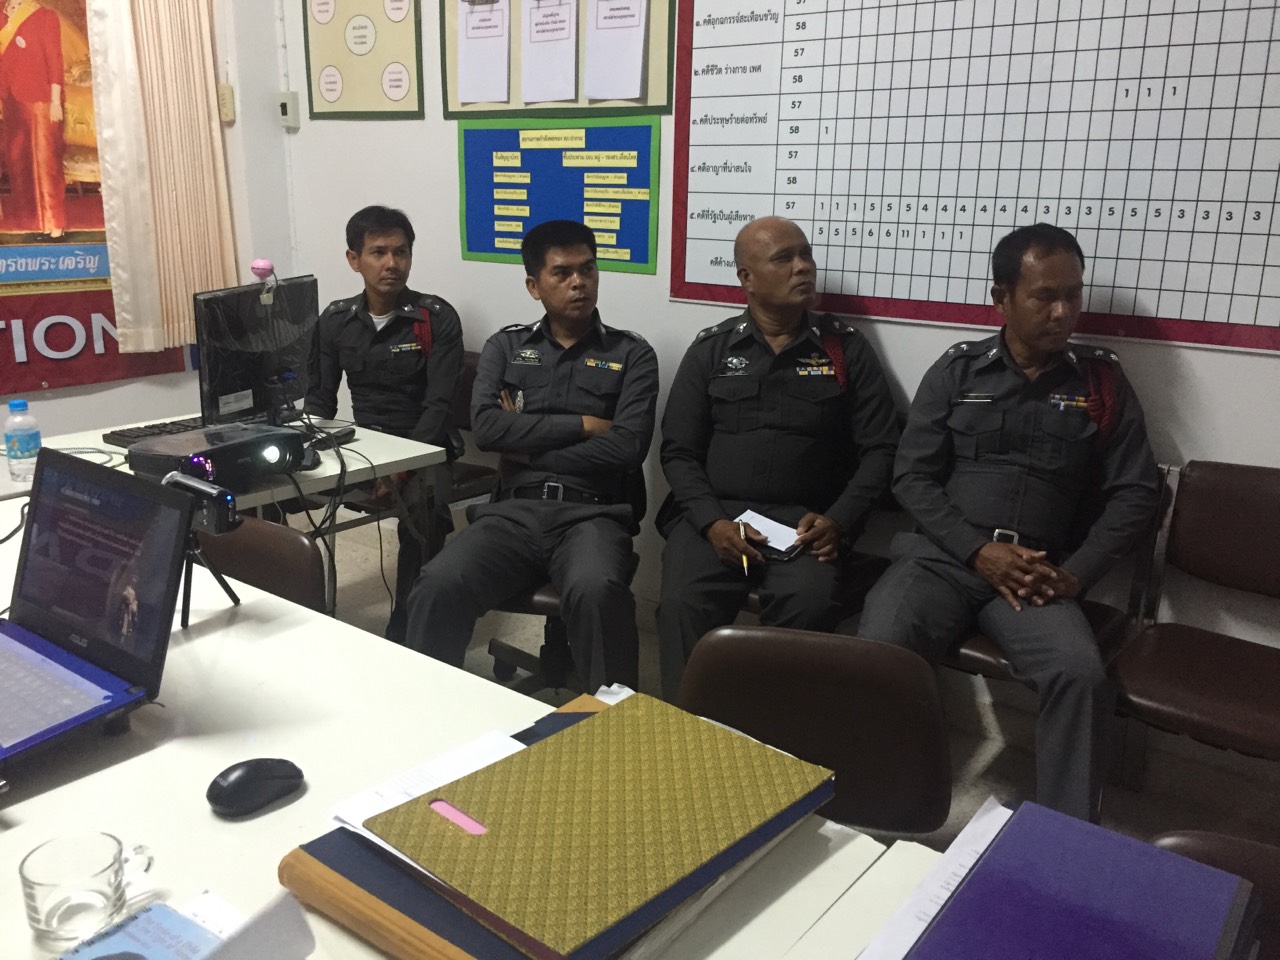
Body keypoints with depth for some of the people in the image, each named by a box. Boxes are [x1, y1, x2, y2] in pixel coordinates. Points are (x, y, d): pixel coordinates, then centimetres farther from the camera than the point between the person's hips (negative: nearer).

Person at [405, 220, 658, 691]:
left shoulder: (631, 354, 9)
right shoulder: (505, 346, 16)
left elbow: (627, 449, -6)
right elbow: (486, 427, -2)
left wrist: (527, 448, -2)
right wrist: (583, 425, -4)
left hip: (592, 514, -2)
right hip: (514, 510, 2)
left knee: (596, 592, -35)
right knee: (437, 586, -27)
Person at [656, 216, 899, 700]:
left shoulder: (847, 348, 9)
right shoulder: (711, 349, 9)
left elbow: (879, 449, 7)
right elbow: (678, 451, 6)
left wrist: (838, 520, -8)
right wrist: (711, 522, -11)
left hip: (803, 520, 0)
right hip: (712, 513, 0)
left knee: (810, 604, -31)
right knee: (683, 603, -29)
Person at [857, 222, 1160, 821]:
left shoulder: (1102, 382, 11)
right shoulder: (956, 371, 9)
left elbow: (1133, 494, 9)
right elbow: (912, 478, 4)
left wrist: (1075, 573, -6)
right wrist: (978, 550, -10)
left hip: (1040, 575, 1)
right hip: (941, 556, 0)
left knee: (1081, 674, -29)